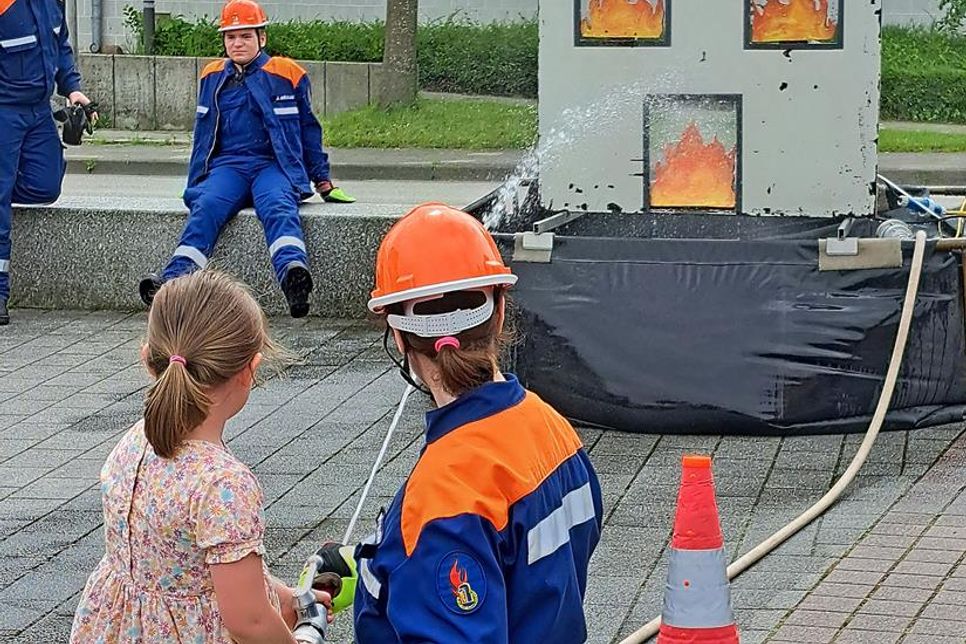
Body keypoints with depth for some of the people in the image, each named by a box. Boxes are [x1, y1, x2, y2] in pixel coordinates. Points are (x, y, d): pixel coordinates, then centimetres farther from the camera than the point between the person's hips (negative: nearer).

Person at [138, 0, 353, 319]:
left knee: (278, 206, -36)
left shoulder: (288, 74, 10)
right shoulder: (212, 77, 19)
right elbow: (203, 133, 28)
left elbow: (308, 129, 16)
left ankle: (293, 273, -64)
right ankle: (174, 280, -50)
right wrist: (196, 181, 25)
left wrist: (322, 180, 14)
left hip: (274, 164, -2)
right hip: (227, 165, 2)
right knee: (206, 206, -31)